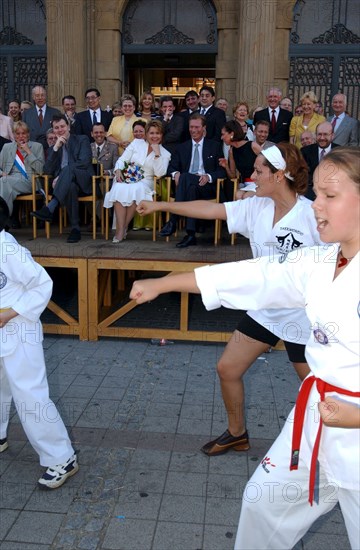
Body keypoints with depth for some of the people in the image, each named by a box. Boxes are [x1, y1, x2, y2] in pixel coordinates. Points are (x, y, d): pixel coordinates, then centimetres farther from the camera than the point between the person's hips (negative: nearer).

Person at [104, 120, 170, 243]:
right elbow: (122, 160, 8)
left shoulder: (165, 153, 7)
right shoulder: (136, 143, 11)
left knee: (136, 190, -37)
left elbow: (160, 173, -9)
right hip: (126, 178, 1)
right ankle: (121, 229, -35)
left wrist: (157, 153, -13)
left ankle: (124, 227, -26)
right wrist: (118, 170, -12)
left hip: (144, 182, -1)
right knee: (119, 189, -34)